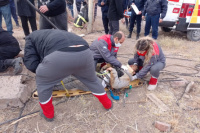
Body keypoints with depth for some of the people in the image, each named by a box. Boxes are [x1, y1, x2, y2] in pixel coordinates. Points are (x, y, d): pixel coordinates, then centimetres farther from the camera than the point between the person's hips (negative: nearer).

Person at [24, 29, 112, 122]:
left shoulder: (31, 38, 30)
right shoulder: (58, 34, 45)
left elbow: (31, 64, 16)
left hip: (60, 56, -5)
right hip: (84, 53, 6)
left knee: (43, 83, 25)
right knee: (92, 80, 33)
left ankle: (48, 114, 40)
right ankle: (107, 103, 51)